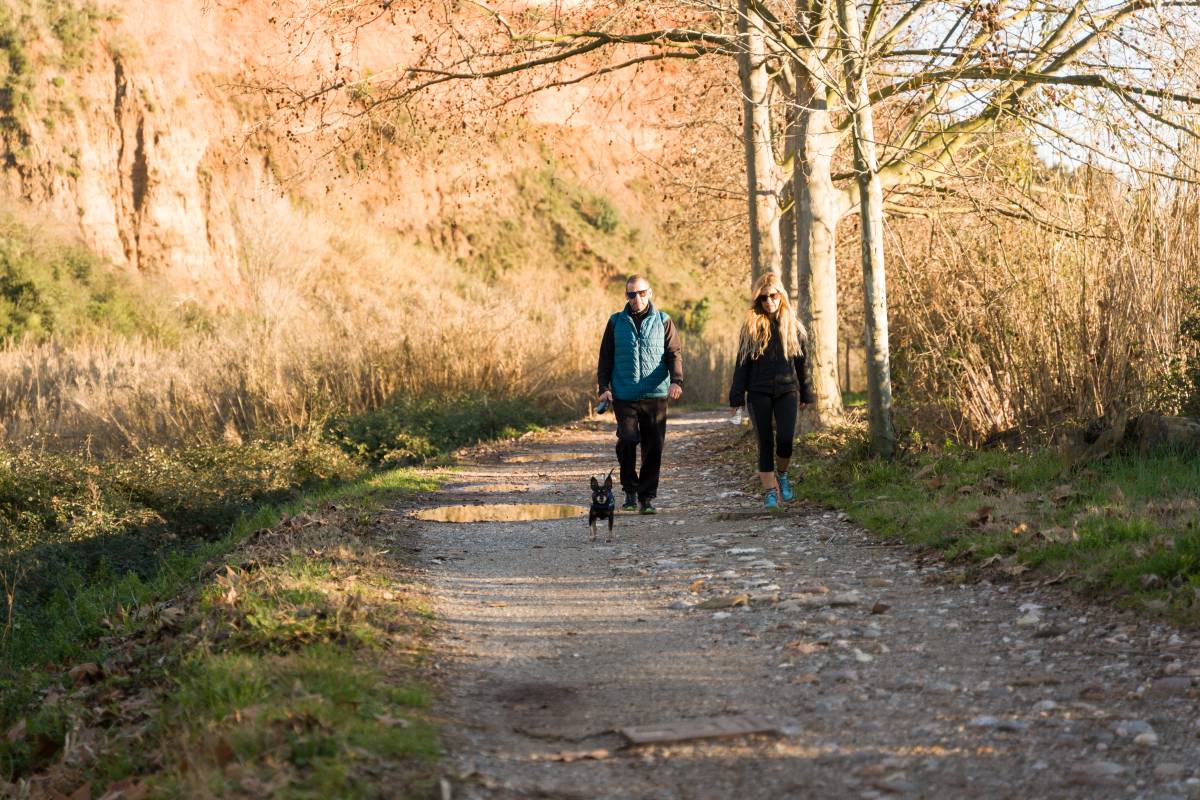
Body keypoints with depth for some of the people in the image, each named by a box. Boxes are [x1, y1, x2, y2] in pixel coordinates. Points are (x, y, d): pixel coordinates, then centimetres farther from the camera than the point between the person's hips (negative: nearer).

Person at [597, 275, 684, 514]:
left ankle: (648, 497, 11)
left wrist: (676, 380, -15)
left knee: (653, 448, 0)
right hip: (624, 397, 0)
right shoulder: (616, 322, 10)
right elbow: (605, 357, 12)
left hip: (656, 396, 0)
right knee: (627, 440, -15)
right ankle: (630, 491, 2)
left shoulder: (663, 322, 8)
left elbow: (674, 353, 3)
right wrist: (604, 387, 0)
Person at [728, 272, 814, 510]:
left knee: (785, 439, -14)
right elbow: (742, 363, 4)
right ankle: (770, 490, 6)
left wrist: (805, 395, 12)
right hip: (759, 392, 0)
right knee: (765, 442, 0)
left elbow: (801, 363, 12)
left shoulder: (793, 327, 7)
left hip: (787, 391, 0)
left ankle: (782, 475, 14)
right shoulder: (751, 326, 4)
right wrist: (736, 398, -1)